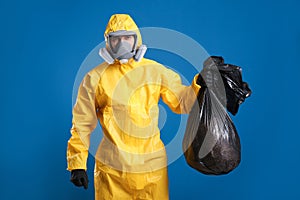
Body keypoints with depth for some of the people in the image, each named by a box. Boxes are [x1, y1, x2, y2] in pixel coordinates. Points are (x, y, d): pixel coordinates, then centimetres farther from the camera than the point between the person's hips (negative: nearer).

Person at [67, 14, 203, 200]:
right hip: (111, 167, -1)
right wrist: (77, 164, 1)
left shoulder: (156, 71, 4)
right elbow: (82, 123, 3)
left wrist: (200, 82, -8)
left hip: (151, 164, 2)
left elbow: (182, 102, 8)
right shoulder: (96, 78, 0)